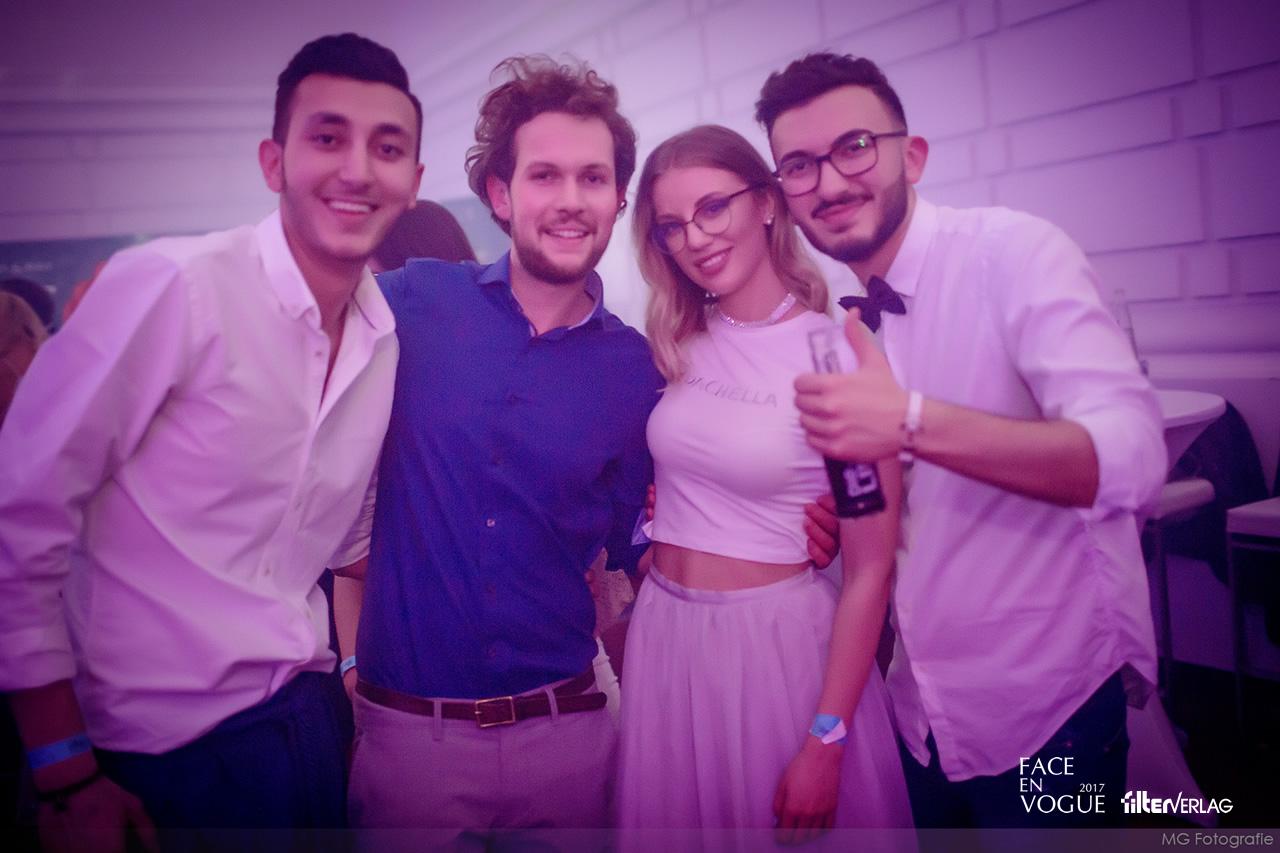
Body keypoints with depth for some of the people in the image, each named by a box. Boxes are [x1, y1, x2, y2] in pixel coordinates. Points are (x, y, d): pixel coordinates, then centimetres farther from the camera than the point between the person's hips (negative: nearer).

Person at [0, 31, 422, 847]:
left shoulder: (392, 339, 2)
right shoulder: (171, 288, -17)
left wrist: (356, 692, 8)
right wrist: (68, 776, -13)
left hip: (311, 718, 6)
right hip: (167, 755, -5)